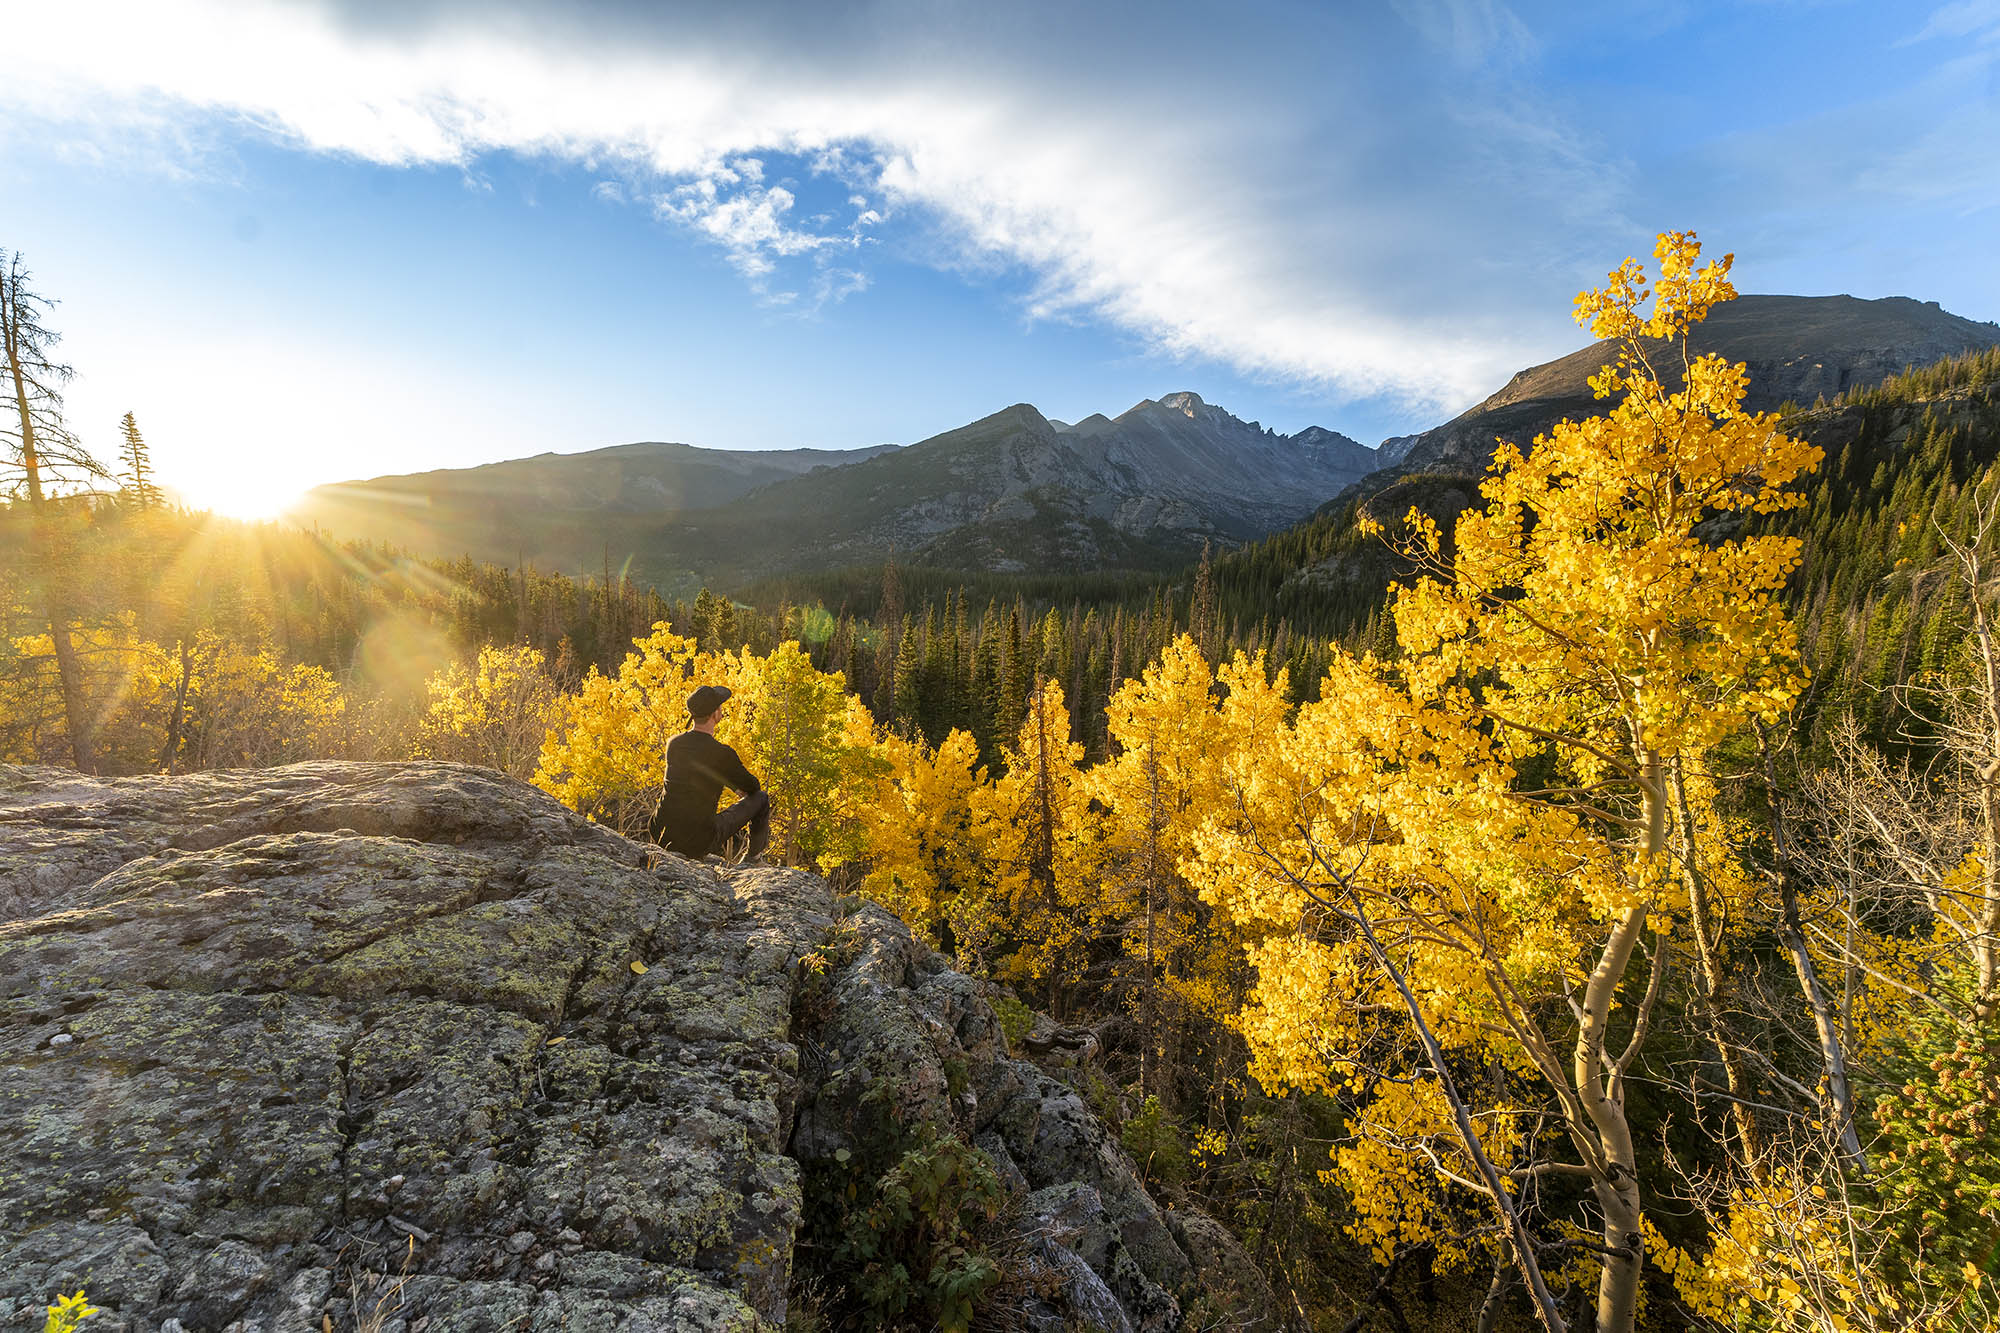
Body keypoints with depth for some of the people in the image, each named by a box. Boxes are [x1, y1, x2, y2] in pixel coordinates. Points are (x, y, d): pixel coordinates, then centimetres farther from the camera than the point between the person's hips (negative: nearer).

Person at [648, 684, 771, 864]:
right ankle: (755, 856, 24)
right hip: (698, 843, -6)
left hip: (661, 835, 6)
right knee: (762, 797, 9)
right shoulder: (722, 754, -18)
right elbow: (752, 787, 0)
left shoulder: (673, 743, 1)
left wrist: (728, 781, 29)